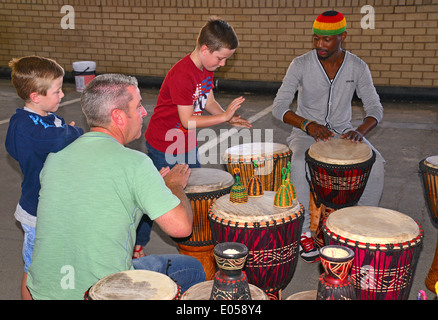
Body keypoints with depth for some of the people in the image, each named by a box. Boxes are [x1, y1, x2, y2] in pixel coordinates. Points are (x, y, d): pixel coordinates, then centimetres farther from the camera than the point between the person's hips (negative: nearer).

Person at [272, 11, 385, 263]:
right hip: (306, 132, -2)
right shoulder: (301, 65, -10)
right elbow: (279, 107, -13)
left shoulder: (358, 67, -4)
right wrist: (307, 124, -30)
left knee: (377, 164, -25)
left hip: (343, 132, 2)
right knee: (299, 164, -35)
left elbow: (375, 108, -3)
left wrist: (361, 130, -25)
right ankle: (306, 231, -18)